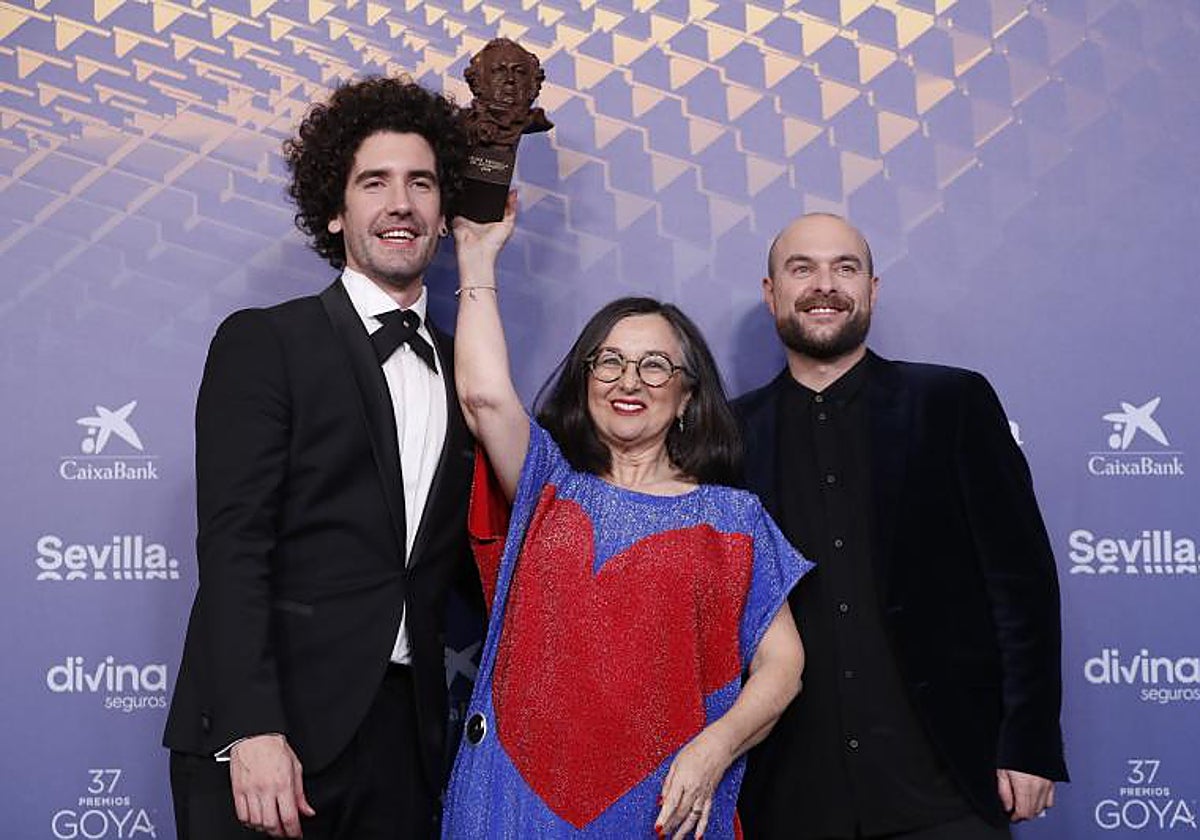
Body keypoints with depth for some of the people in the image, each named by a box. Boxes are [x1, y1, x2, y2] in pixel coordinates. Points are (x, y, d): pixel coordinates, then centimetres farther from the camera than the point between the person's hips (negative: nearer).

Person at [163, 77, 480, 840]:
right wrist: (251, 727, -19)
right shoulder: (263, 343, -2)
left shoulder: (461, 371, 13)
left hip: (405, 737, 5)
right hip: (267, 729, -4)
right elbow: (233, 543, -11)